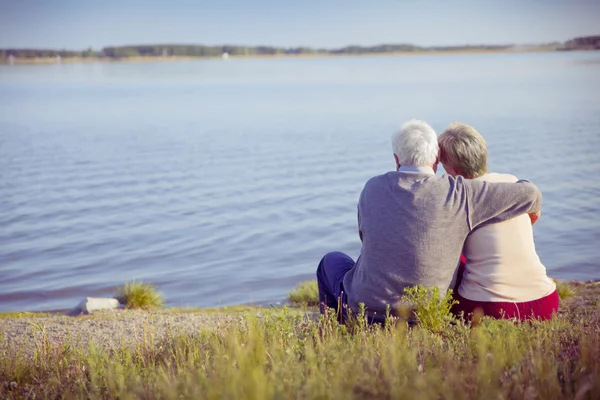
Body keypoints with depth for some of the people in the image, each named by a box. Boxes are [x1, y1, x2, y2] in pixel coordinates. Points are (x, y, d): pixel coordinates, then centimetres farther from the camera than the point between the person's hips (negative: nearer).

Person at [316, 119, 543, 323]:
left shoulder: (372, 188, -6)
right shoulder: (458, 193, -13)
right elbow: (528, 194, -7)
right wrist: (532, 210, 17)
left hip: (364, 309, 0)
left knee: (332, 260, 32)